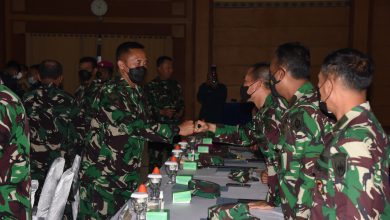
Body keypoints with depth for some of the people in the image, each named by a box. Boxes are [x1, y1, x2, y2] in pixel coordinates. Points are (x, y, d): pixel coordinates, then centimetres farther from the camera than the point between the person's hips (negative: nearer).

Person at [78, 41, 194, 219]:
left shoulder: (138, 93, 10)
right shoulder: (110, 93, -17)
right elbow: (133, 125, -27)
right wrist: (177, 130, -26)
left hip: (128, 176, 7)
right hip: (102, 177, -7)